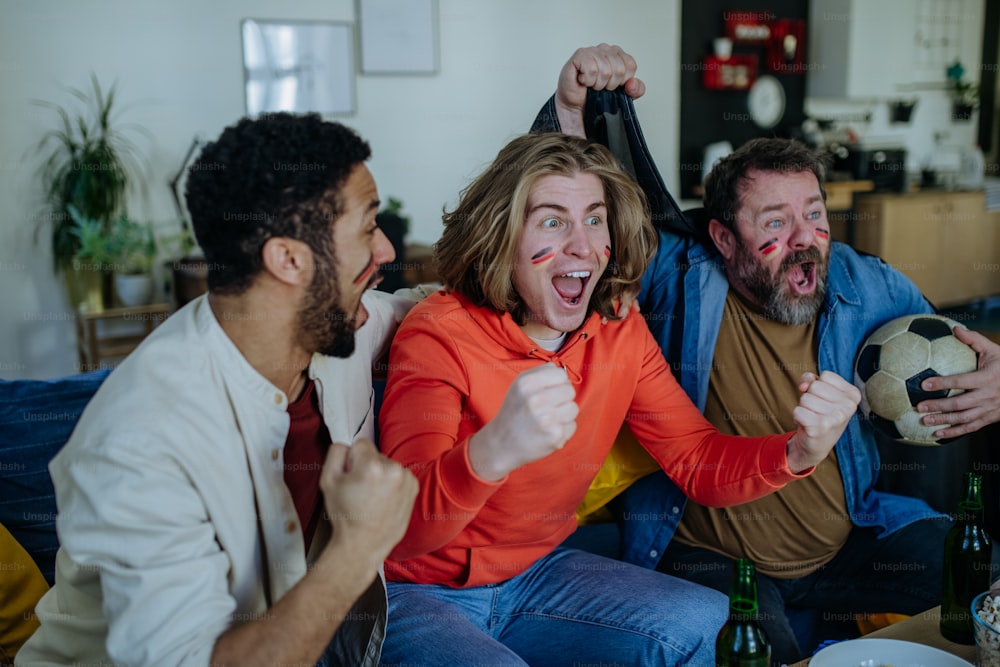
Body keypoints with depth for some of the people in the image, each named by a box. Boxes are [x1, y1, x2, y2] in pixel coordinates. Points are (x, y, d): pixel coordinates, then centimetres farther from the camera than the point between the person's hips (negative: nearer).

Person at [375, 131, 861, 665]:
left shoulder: (620, 330, -3)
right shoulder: (437, 335, -23)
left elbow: (697, 461, -1)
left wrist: (797, 451, -24)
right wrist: (491, 452, -56)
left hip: (536, 571, 6)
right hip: (425, 593, -5)